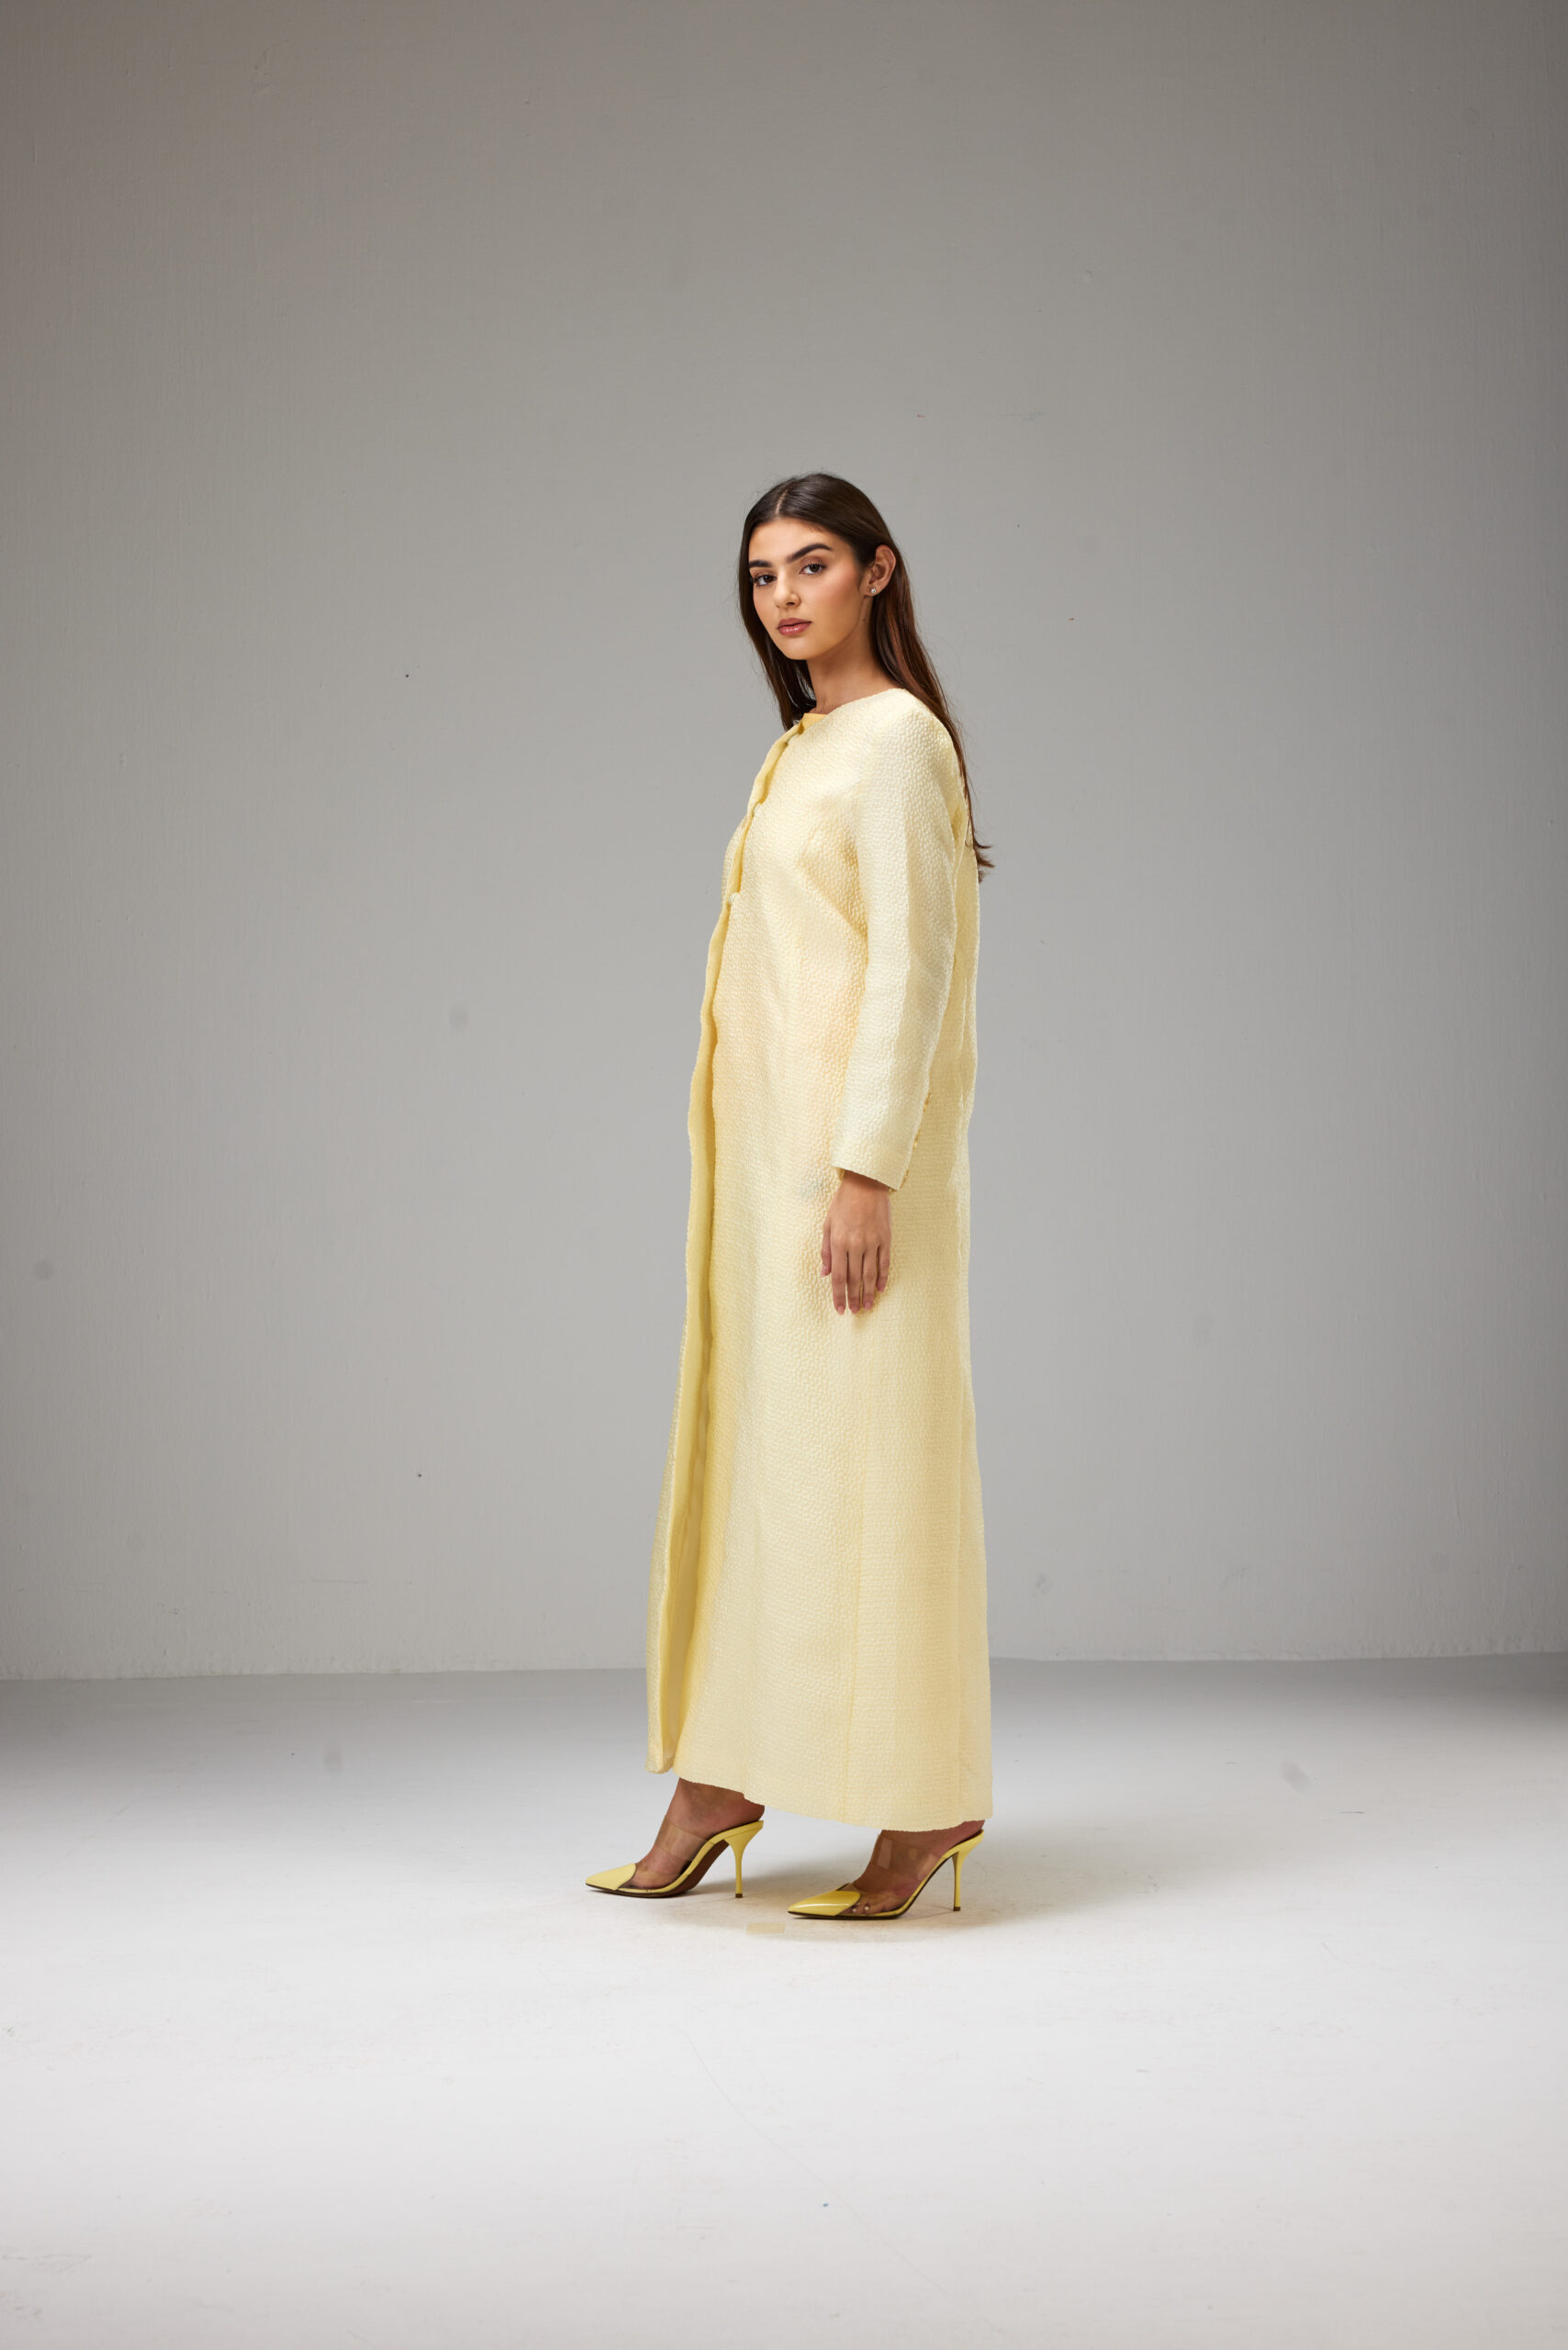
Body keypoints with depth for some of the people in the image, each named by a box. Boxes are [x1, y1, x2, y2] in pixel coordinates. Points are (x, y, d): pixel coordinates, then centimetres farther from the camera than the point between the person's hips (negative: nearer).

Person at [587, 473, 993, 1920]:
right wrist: (767, 1164, 18)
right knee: (748, 1436, 10)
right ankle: (722, 1780, 17)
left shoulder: (896, 738, -9)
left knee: (864, 1448, -5)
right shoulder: (805, 745, 17)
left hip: (852, 1140, -9)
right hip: (764, 1145, 9)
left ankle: (931, 1803, 4)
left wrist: (865, 1170, -22)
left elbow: (912, 962, -16)